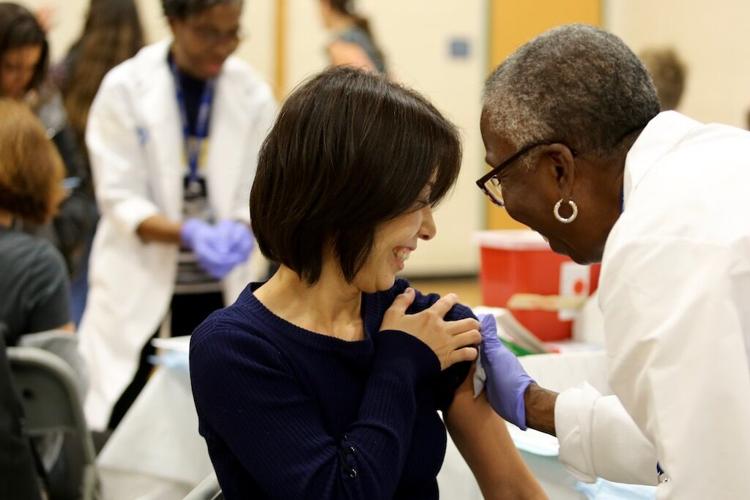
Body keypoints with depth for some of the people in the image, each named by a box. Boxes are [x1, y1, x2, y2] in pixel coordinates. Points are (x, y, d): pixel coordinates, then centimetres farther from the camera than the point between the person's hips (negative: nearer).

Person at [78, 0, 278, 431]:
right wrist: (188, 233, -27)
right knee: (116, 422, -1)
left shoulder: (254, 96, -2)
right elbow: (119, 199, -10)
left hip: (220, 285, 2)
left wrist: (238, 231, -24)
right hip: (138, 282, -2)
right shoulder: (125, 89, -7)